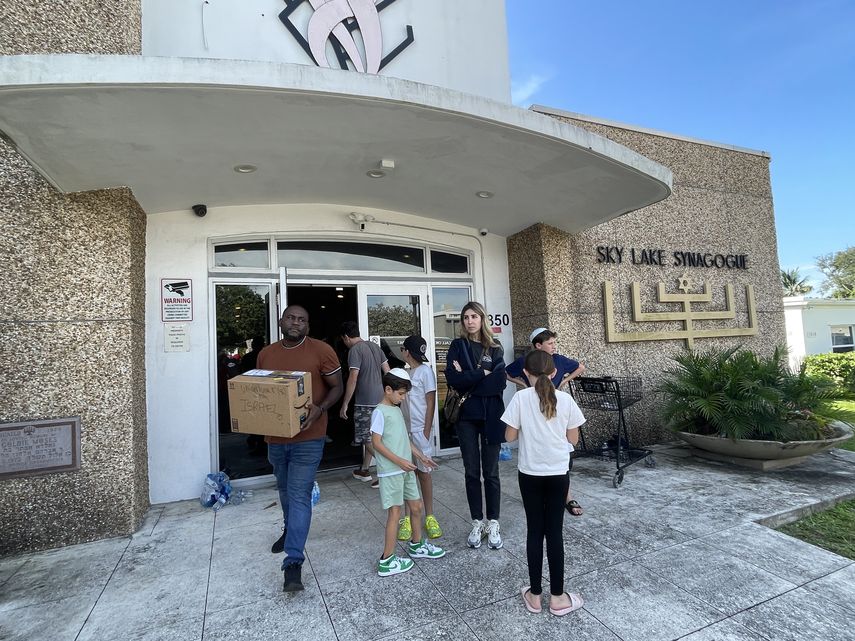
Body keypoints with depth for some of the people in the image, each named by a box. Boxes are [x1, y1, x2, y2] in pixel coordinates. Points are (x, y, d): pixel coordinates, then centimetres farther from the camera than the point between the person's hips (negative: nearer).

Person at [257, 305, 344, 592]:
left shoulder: (321, 350, -10)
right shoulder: (266, 354, 5)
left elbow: (337, 387, -5)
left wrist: (320, 409, -22)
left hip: (307, 437, -5)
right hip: (275, 436, 5)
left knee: (299, 495, -4)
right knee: (285, 490, 24)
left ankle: (293, 561, 4)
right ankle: (290, 530, 49)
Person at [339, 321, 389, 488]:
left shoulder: (354, 350, -12)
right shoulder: (374, 346, 11)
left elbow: (353, 378, -18)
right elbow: (387, 371, 13)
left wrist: (345, 404, -13)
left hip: (365, 402, -8)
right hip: (379, 399, 8)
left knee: (368, 439, -1)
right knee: (369, 436, 18)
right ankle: (364, 470, 30)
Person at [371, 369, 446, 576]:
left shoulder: (397, 410, 13)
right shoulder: (380, 412, -13)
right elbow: (377, 443, -17)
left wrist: (421, 456, 15)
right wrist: (399, 461, -21)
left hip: (406, 469, 9)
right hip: (390, 471, -8)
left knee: (416, 506, 16)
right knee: (395, 511, -2)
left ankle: (416, 545, 35)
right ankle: (387, 561, 10)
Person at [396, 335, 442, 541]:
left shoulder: (425, 371, -9)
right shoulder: (407, 371, 11)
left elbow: (430, 403, -10)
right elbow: (403, 399, 11)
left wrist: (426, 432, -12)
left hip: (419, 430, -5)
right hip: (404, 429, 6)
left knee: (424, 472, 6)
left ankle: (429, 517, 19)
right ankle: (408, 518, 18)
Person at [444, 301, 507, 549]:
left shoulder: (495, 348, 5)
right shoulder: (457, 346, 3)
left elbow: (500, 381, -9)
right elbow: (454, 378, -13)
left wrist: (468, 378, -11)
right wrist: (483, 374, -10)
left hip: (491, 415, 0)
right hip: (466, 416, 0)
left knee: (491, 472, 8)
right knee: (472, 472, 9)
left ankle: (493, 524, 21)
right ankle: (477, 524, 23)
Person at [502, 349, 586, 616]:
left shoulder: (521, 398, -12)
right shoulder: (565, 398, -7)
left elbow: (509, 436, -8)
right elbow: (573, 438, 0)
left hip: (530, 474, -1)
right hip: (558, 474, 1)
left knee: (534, 531, 11)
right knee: (555, 532, 11)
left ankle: (535, 595, 23)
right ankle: (557, 597, 22)